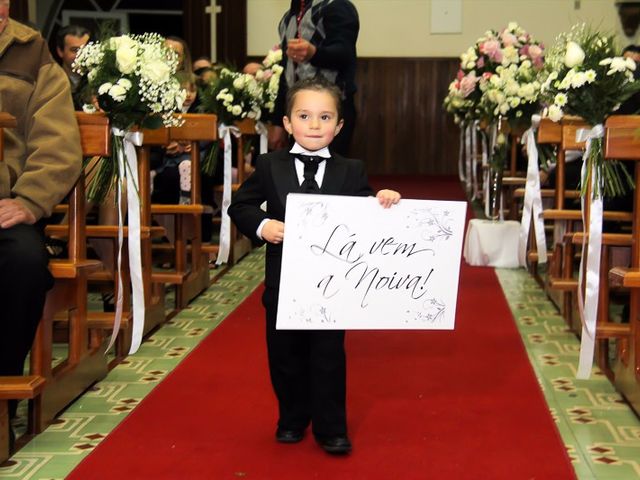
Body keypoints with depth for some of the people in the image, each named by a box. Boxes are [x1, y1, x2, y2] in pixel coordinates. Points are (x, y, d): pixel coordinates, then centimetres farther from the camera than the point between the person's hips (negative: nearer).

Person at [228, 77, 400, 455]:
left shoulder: (351, 171, 1)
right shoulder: (270, 167, 0)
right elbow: (240, 206, 3)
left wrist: (384, 202, -22)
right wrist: (261, 225, -15)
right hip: (284, 281, 1)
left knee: (329, 357, 5)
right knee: (285, 355, 13)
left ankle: (331, 429, 17)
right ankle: (292, 420, 31)